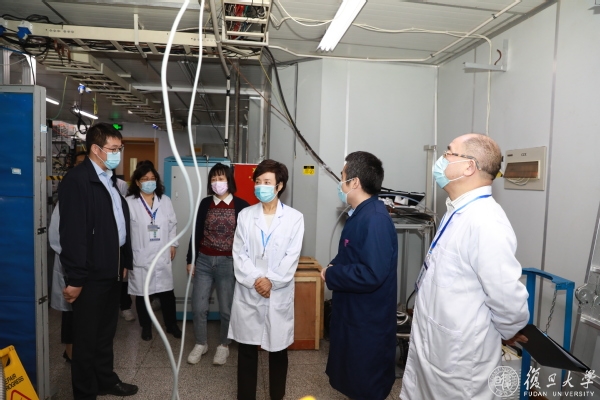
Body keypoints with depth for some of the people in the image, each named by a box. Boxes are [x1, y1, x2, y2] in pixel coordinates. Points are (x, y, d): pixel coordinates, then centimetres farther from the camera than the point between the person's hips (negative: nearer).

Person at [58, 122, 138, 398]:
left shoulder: (110, 180, 12)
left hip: (112, 271, 8)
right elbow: (72, 233, -21)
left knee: (106, 332, 21)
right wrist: (75, 278, -21)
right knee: (87, 336, 8)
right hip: (91, 275, -8)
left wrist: (125, 261, 16)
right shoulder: (77, 180, -16)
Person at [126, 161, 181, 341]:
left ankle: (171, 325, 28)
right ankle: (146, 327, 30)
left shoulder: (165, 200, 6)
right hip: (140, 257, -2)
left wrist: (173, 244, 6)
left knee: (167, 292, 10)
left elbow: (172, 224, 10)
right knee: (142, 293, 10)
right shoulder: (129, 202, -7)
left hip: (163, 255, 3)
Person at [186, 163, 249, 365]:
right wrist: (190, 260, 7)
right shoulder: (205, 203, 3)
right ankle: (200, 344, 29)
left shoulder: (241, 206, -6)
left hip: (228, 263, -3)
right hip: (204, 260, 3)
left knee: (226, 309, 6)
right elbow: (197, 233, 7)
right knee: (198, 306, 7)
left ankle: (223, 346, 28)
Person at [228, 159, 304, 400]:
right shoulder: (245, 215, 3)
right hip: (248, 293, 2)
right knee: (246, 349, 11)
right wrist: (255, 280, -14)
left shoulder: (294, 218, -3)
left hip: (279, 294, -1)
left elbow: (292, 257, -7)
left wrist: (271, 281, -15)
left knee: (278, 349, 12)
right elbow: (239, 254, -1)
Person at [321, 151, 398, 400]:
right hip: (353, 313, 10)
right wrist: (334, 265, -1)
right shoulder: (361, 213, 7)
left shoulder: (375, 219, -26)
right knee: (351, 377, 25)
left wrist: (330, 275, -19)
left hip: (368, 321, -10)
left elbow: (371, 274, -32)